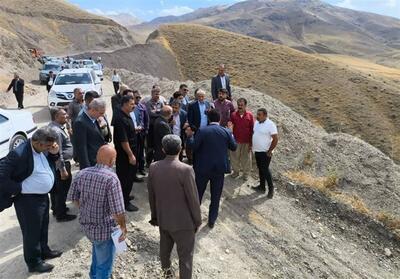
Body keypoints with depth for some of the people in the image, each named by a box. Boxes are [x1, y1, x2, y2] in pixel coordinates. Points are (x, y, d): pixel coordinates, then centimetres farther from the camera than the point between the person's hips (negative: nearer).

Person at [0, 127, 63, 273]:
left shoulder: (42, 148, -5)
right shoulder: (19, 154, -28)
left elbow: (49, 163, 13)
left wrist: (54, 153, -7)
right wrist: (19, 188, -19)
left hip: (43, 196, 8)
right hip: (28, 200, -7)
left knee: (42, 228, 26)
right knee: (31, 232, 12)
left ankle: (44, 251, 48)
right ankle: (34, 262, 32)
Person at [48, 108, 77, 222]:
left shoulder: (53, 126, 7)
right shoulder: (56, 131, -26)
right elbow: (58, 153, -25)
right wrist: (63, 169, -22)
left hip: (55, 164, 11)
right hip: (61, 164, -10)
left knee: (55, 188, 22)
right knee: (62, 189, 3)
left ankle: (56, 208, 40)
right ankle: (61, 215, 16)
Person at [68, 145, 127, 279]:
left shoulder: (82, 173, -7)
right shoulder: (111, 178, -26)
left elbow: (73, 197, 5)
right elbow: (118, 211, -25)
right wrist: (123, 227, -9)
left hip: (86, 225, 7)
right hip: (104, 229, -7)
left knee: (97, 248, 36)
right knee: (104, 265, 16)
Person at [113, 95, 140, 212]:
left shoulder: (127, 116, 8)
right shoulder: (120, 119, -23)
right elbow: (123, 140, -25)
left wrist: (135, 129, 8)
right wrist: (131, 155, -22)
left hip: (129, 151, 10)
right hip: (124, 154, -10)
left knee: (130, 175, 20)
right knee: (126, 177, 1)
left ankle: (125, 196, 36)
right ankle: (125, 202, 14)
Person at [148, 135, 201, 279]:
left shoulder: (153, 167, -8)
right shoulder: (186, 170, -24)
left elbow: (151, 195, 3)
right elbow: (193, 198, -17)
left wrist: (155, 215, 17)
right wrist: (197, 220, -2)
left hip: (162, 218, 6)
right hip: (183, 221, -6)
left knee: (165, 246, 29)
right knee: (185, 255, 11)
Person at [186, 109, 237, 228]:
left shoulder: (202, 131, -11)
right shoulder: (226, 132, -4)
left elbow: (193, 146, -15)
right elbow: (234, 147, 4)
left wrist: (189, 136, 1)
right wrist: (231, 137, 20)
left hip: (203, 168, -1)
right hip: (219, 169, 1)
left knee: (198, 194, 16)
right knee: (215, 196, 14)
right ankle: (212, 220, 22)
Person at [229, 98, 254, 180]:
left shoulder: (250, 115, -6)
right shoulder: (233, 114, -3)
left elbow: (252, 129, -3)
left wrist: (251, 142, -4)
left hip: (246, 141, -1)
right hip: (236, 141, 1)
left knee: (246, 158, 11)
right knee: (234, 157, 12)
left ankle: (246, 173, 28)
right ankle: (236, 171, 32)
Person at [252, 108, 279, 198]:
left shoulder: (270, 125, -17)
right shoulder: (256, 122, 5)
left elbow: (275, 139, -18)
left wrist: (269, 151, -16)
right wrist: (251, 146, 11)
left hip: (265, 152, -7)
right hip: (257, 151, 8)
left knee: (265, 169, -3)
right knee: (260, 169, 15)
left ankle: (271, 188, 11)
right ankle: (262, 186, 27)